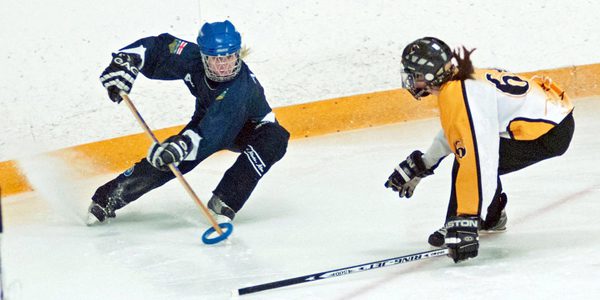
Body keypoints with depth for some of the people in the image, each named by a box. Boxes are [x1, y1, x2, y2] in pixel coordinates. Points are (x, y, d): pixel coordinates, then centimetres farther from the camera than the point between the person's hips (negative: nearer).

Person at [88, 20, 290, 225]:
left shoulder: (240, 87, -43)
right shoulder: (192, 58, -29)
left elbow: (216, 128, -54)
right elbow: (157, 47, -15)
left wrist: (182, 146, -68)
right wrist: (124, 61, -31)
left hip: (249, 127, -4)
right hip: (207, 114, 4)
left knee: (274, 140, -35)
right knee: (163, 159, -13)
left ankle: (223, 203, -30)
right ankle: (107, 197, 1)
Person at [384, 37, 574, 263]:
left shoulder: (459, 97, -25)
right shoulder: (463, 81, 6)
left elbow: (476, 161, -32)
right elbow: (455, 131, 25)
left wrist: (467, 222, -32)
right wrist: (420, 164, 34)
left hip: (548, 134, -10)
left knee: (476, 162, -14)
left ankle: (458, 226, -3)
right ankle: (493, 217, 34)